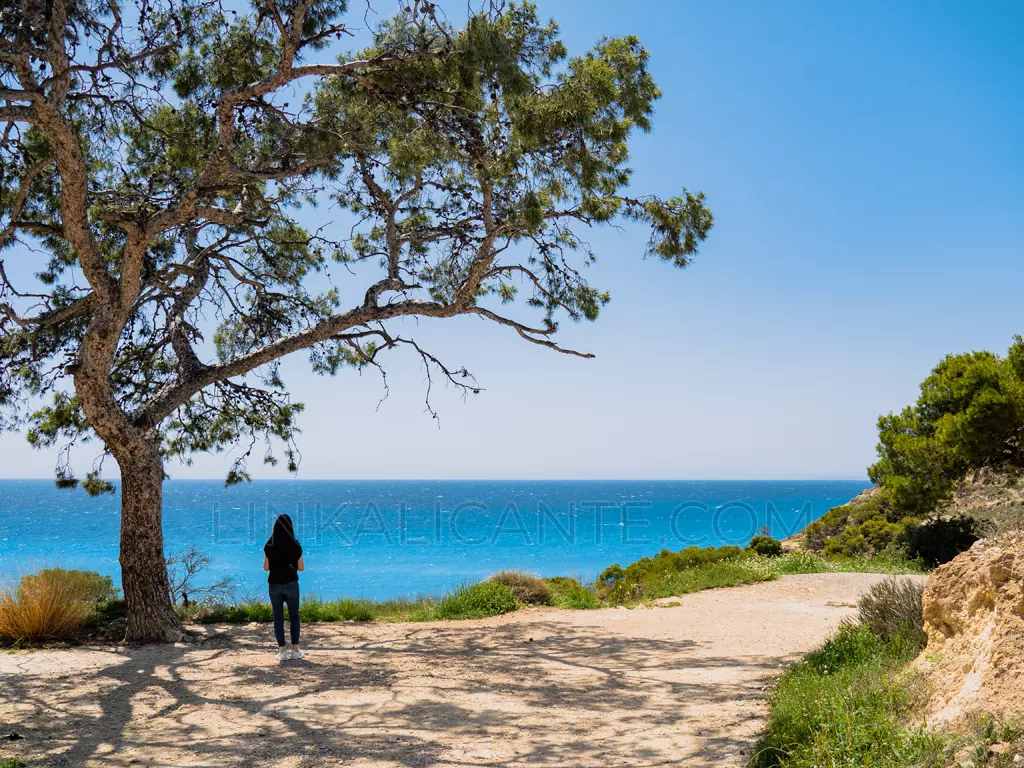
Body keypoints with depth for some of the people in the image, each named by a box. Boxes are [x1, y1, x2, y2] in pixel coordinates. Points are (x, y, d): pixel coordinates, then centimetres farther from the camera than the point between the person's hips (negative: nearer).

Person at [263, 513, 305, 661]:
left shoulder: (269, 546, -7)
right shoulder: (295, 546, -10)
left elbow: (266, 568, -1)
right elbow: (301, 567, -3)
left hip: (274, 585, 1)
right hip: (291, 584, -1)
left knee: (278, 618, 8)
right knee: (294, 617, 12)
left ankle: (282, 651, 8)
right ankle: (295, 650, 13)